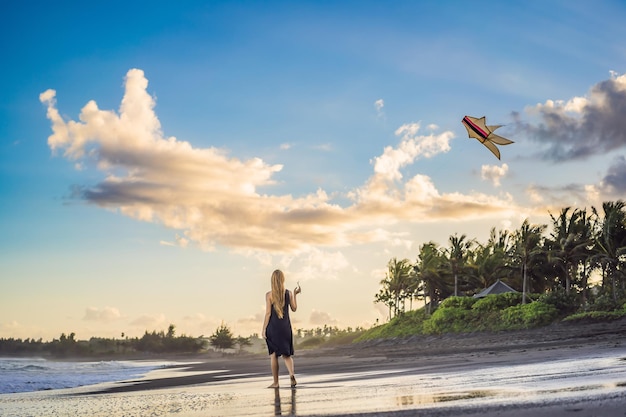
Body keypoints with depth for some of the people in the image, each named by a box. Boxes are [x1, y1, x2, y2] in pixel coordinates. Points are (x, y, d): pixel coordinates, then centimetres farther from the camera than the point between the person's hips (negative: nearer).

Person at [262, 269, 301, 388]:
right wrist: (295, 294, 21)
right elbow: (294, 308, 11)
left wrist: (264, 329, -4)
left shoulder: (269, 295, -8)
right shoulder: (289, 293, 0)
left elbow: (268, 313, -9)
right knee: (286, 354, 11)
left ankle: (275, 382, 9)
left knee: (273, 355, 7)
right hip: (285, 327, 3)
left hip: (273, 327, -2)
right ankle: (291, 374, -14)